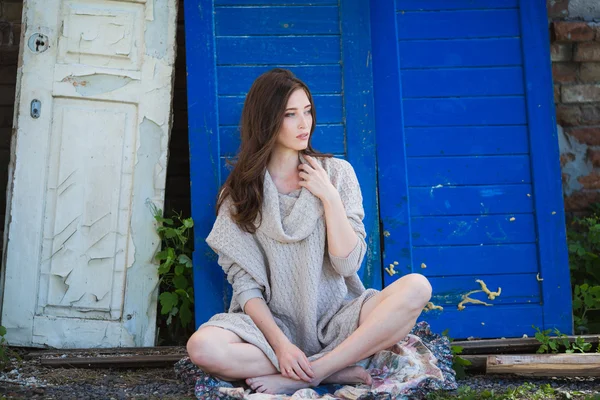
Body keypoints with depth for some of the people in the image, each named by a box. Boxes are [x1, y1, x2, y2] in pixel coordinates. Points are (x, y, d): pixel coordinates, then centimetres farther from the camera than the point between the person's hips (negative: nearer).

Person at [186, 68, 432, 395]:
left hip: (334, 320, 1)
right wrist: (280, 344, -18)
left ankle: (305, 376, -25)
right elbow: (245, 284, -4)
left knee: (415, 287, -25)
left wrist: (329, 197, -9)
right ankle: (342, 371, -21)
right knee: (202, 347, -31)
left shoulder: (337, 172, 5)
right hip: (272, 323, -1)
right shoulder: (241, 190, 3)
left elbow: (347, 264, -2)